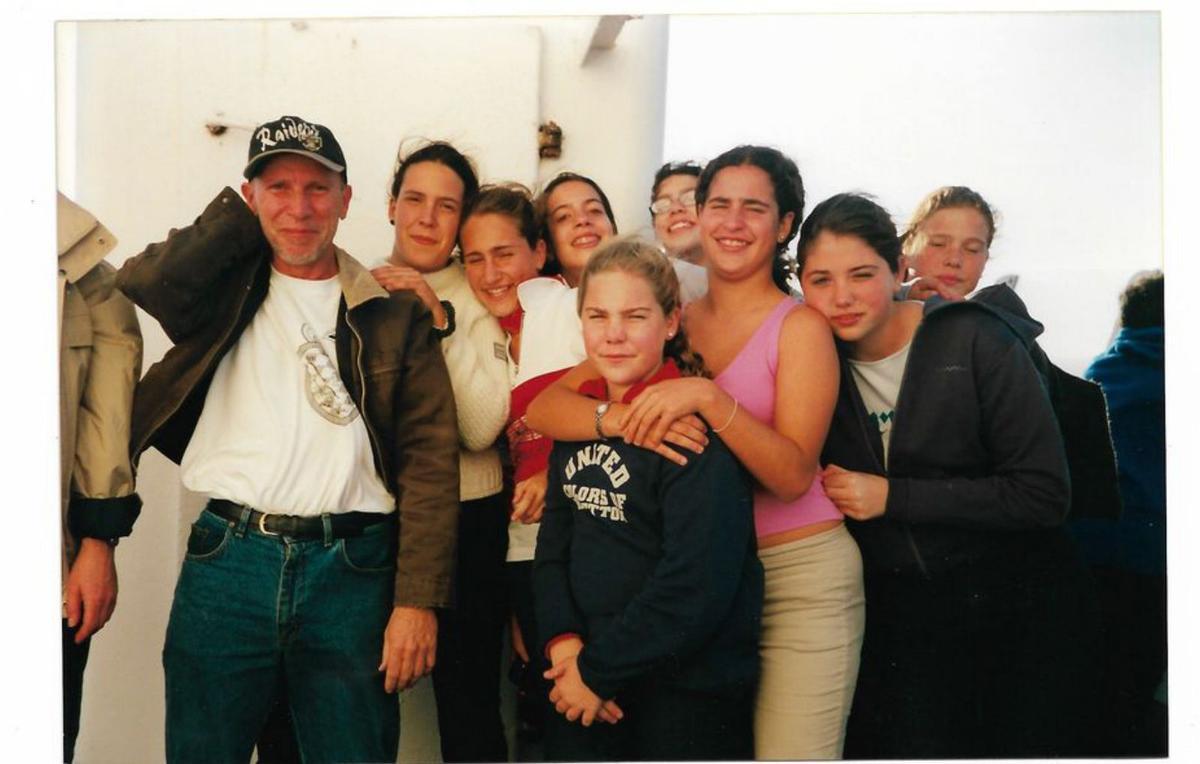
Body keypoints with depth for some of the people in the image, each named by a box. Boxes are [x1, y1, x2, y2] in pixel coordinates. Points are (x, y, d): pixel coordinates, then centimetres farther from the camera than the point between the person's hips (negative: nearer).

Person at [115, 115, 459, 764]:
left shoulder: (394, 314, 6)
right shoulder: (223, 289, 11)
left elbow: (429, 458, 0)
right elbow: (138, 286, -11)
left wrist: (418, 599, -9)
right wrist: (241, 217, 2)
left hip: (354, 570, 0)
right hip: (227, 562, 1)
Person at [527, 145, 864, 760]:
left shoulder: (800, 327, -6)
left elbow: (793, 475, -17)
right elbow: (544, 407, -5)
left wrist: (709, 397, -28)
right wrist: (623, 417, -24)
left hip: (800, 575, -3)